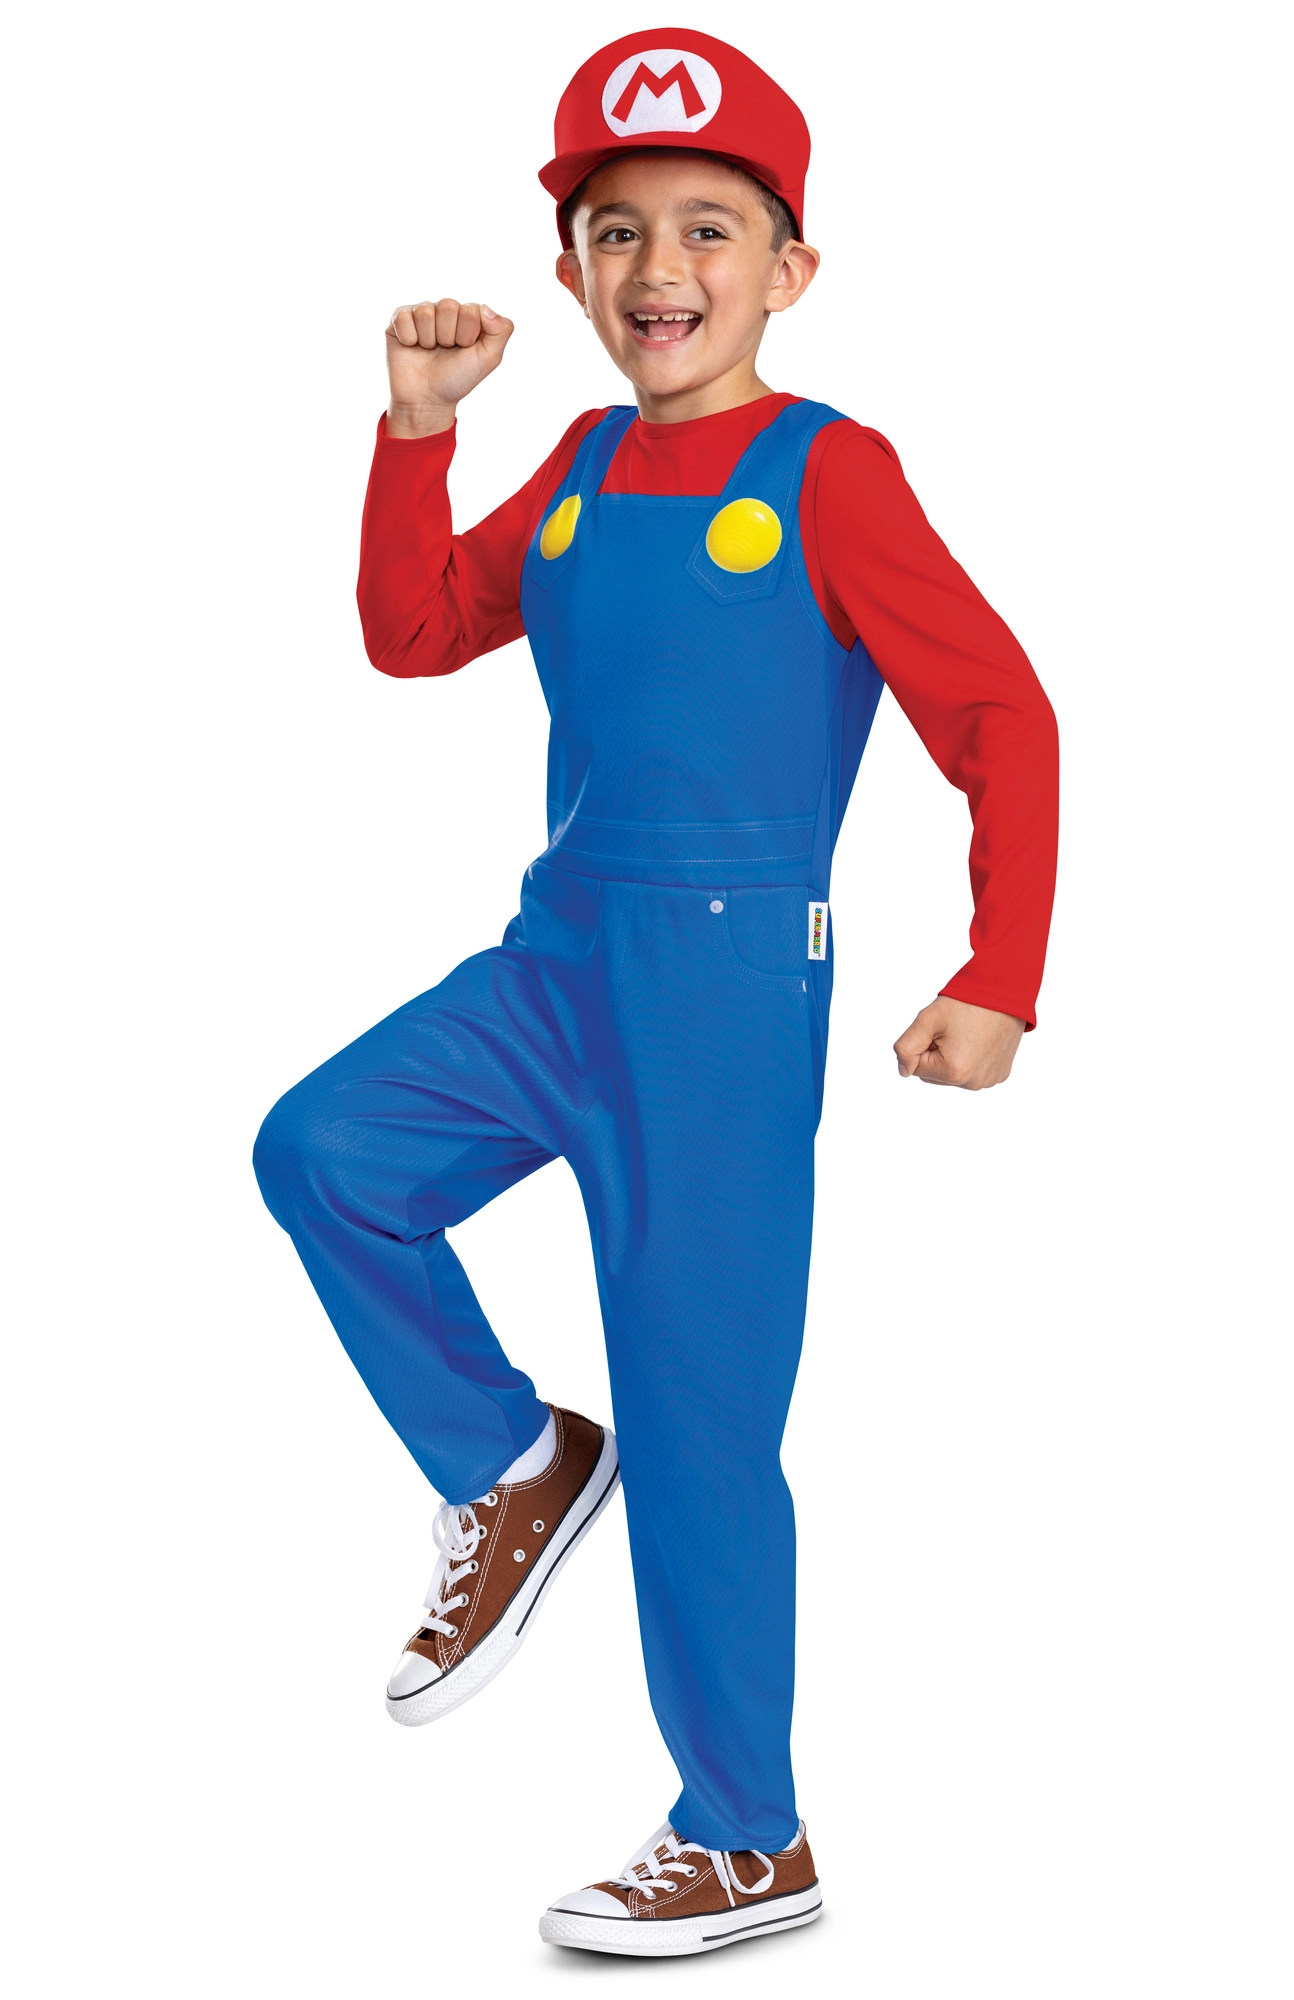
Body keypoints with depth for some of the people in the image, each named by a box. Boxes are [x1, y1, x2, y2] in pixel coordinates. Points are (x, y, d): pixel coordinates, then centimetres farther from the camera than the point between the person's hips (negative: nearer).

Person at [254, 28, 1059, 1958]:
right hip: (554, 961, 6)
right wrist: (416, 424, 3)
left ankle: (749, 1842, 15)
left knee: (697, 1426, -1)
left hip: (727, 991, -6)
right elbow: (414, 633, 16)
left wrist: (997, 982, -13)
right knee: (324, 1151, -11)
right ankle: (510, 1471, 12)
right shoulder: (583, 468, 10)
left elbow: (1002, 716, -8)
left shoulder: (827, 473, -8)